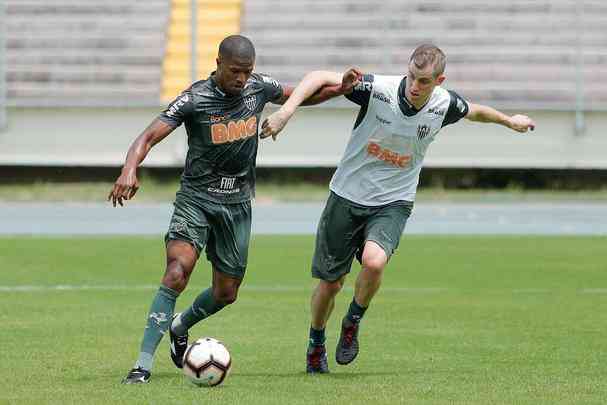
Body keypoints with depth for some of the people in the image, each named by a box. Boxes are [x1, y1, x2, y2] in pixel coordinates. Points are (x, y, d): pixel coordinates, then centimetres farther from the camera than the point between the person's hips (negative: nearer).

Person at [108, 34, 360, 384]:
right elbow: (149, 137, -20)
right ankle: (144, 364, -25)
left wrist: (340, 88, 1)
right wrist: (129, 170, -40)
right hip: (196, 198, -5)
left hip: (237, 204, 5)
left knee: (226, 294, 10)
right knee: (177, 273, -25)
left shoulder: (259, 87, -1)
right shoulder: (195, 99, -15)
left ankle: (180, 327, 43)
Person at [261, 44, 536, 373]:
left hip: (393, 202, 1)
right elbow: (320, 78, -18)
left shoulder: (444, 104, -10)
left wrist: (509, 120, 31)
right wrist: (287, 110, -33)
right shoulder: (378, 89, -21)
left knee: (373, 262, -29)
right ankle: (316, 344, 36)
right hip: (347, 196, -1)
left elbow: (474, 112, 14)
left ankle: (353, 322, 1)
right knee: (330, 283, 6)